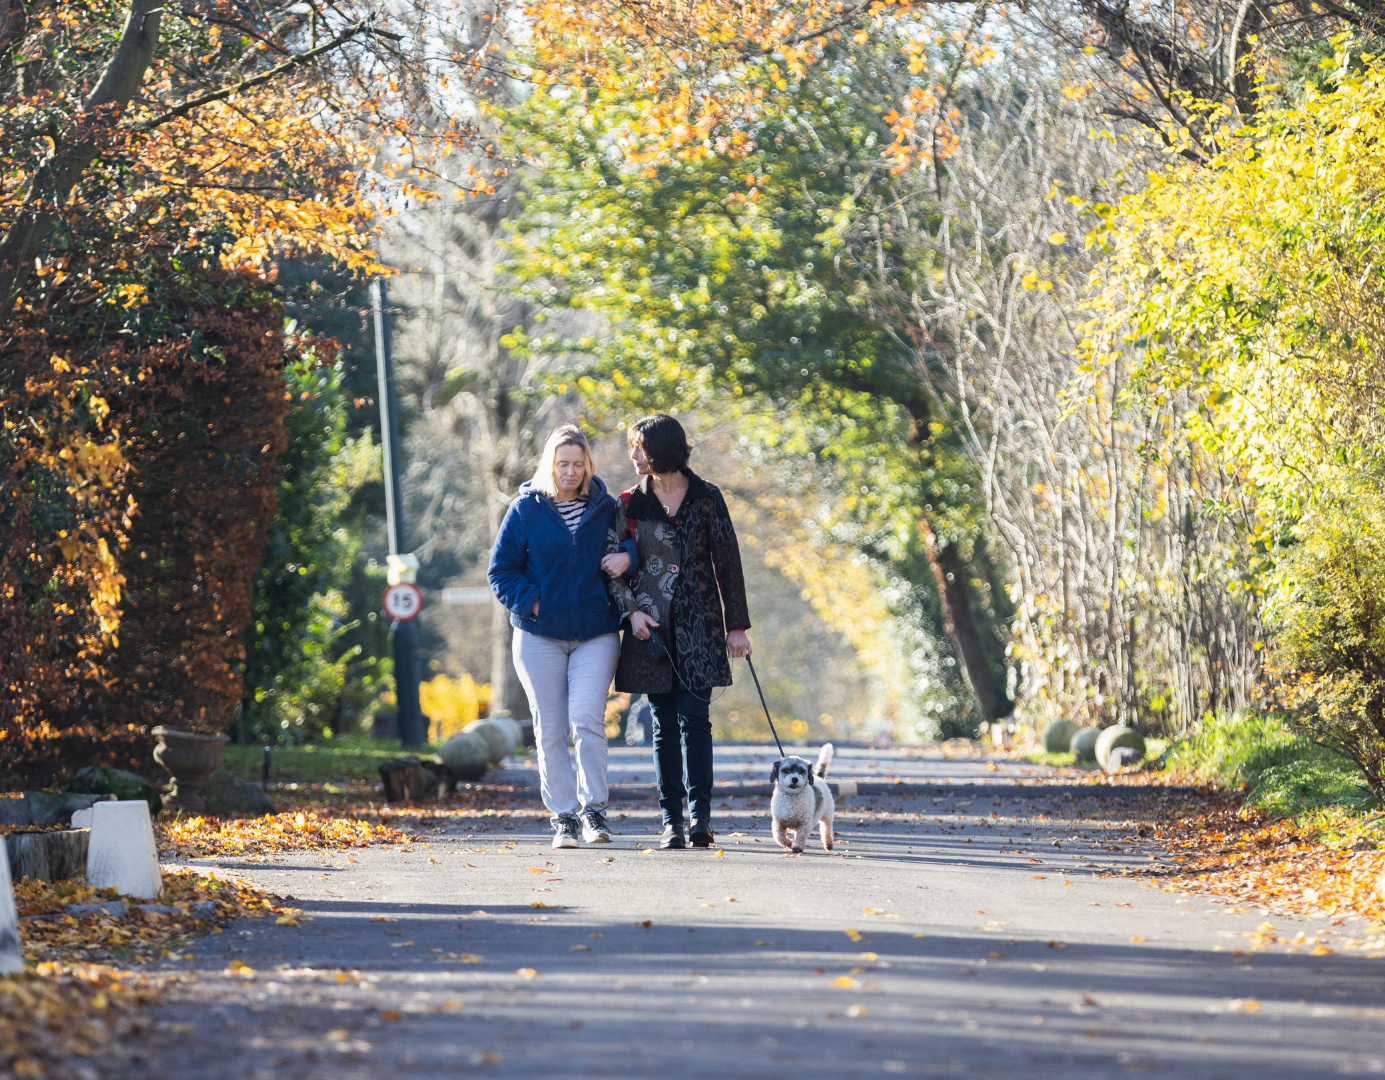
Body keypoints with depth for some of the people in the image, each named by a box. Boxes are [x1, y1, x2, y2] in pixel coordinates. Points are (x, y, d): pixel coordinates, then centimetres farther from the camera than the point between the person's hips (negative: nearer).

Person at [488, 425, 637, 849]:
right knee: (550, 730, 2)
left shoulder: (604, 507, 6)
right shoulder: (525, 508, 1)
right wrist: (531, 602, -9)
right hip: (539, 636, 0)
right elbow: (500, 570, 3)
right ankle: (563, 816, 10)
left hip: (596, 634, 0)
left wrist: (629, 556, -6)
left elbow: (634, 540, 17)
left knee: (587, 719, -14)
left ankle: (593, 809, -3)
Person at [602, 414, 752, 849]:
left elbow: (727, 563, 5)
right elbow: (613, 564, 8)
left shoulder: (706, 498, 3)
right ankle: (671, 820, 4)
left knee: (693, 717, -11)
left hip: (697, 625, -2)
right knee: (664, 724, 2)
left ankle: (700, 815, -11)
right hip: (651, 626, 2)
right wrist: (631, 610, -8)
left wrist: (737, 626, 2)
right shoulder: (631, 502, 7)